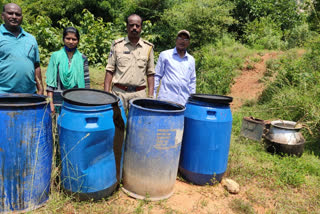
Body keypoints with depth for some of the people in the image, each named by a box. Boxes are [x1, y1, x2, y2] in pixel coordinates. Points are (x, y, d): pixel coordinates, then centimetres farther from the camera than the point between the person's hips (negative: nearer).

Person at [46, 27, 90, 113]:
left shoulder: (82, 58, 5)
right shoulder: (55, 56, 4)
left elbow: (86, 82, 5)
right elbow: (50, 81, 2)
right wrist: (50, 102, -3)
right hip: (59, 101, 0)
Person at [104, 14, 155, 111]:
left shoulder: (148, 47, 6)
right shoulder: (117, 45, 4)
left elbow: (150, 73, 8)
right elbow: (109, 70, 4)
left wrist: (150, 96, 1)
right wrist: (106, 93, -4)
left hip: (139, 93, 1)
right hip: (119, 92, 0)